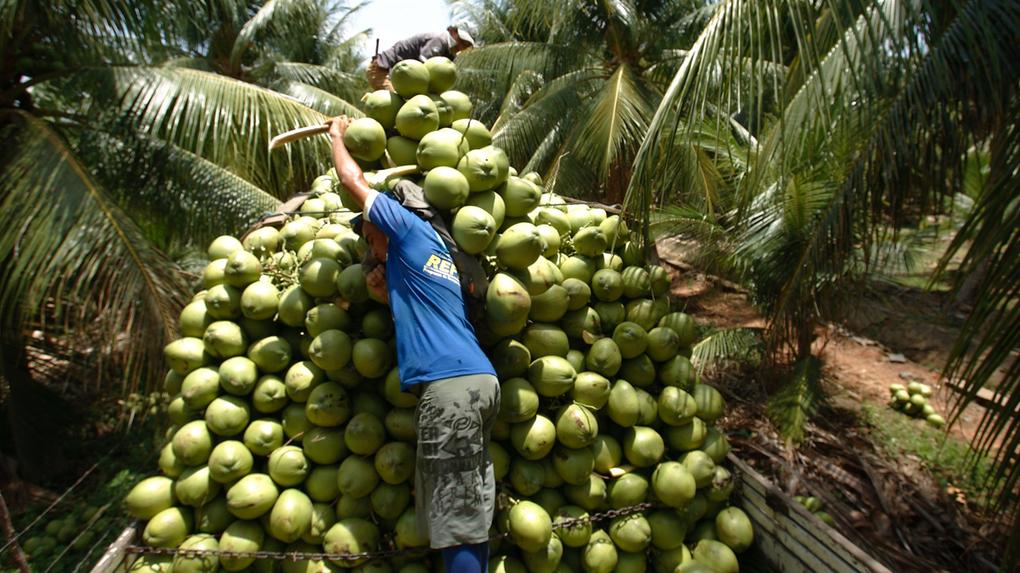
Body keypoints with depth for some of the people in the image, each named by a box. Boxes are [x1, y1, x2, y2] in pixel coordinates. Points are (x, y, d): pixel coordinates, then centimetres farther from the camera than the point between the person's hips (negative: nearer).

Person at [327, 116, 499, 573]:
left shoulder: (413, 230, 5)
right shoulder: (421, 261, 28)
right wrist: (387, 296, 17)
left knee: (454, 519, -4)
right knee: (471, 509, 13)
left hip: (450, 385, -9)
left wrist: (337, 134, 29)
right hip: (479, 380, 9)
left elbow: (355, 182, 12)